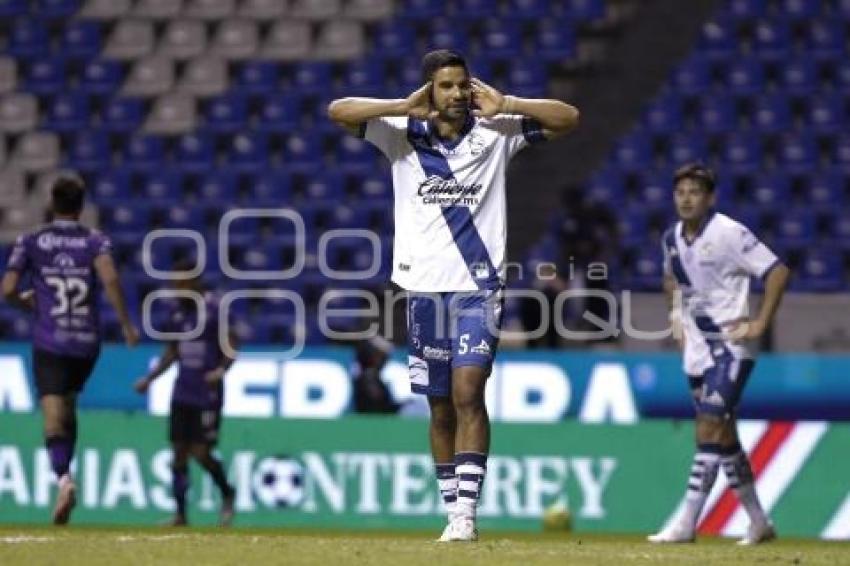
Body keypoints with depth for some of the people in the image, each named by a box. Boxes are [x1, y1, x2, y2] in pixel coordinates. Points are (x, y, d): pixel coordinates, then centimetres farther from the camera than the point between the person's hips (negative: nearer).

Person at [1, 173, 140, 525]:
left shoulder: (30, 241, 2)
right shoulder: (95, 241, 3)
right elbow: (110, 278, -16)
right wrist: (126, 324, -10)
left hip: (49, 342, -2)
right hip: (87, 342, 2)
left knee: (54, 415, -10)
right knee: (68, 406, 23)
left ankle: (63, 477, -34)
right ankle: (64, 475, 19)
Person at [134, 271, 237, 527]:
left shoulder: (214, 308, -10)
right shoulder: (177, 311, 9)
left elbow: (231, 347, -9)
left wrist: (221, 370, -27)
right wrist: (150, 378, 14)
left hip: (208, 393, -6)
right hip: (182, 392, 6)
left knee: (201, 452, -8)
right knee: (178, 451, 3)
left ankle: (227, 493, 18)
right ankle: (180, 513, 8)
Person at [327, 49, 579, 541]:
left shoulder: (495, 133, 2)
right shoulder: (404, 133, 3)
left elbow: (568, 118, -3)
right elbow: (338, 110, -7)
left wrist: (504, 105, -9)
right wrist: (405, 108, -13)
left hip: (478, 285, -2)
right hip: (424, 287, 2)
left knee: (468, 392, -17)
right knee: (441, 406, 9)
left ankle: (466, 511, -20)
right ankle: (455, 512, 18)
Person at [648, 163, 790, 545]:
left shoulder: (729, 233, -15)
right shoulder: (672, 238, 7)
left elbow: (778, 272, -16)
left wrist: (761, 324, -17)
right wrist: (675, 315, 16)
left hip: (729, 346, -8)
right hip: (696, 347, 8)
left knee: (710, 430, -14)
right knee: (723, 436, 11)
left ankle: (687, 524, -17)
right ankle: (759, 523, 21)